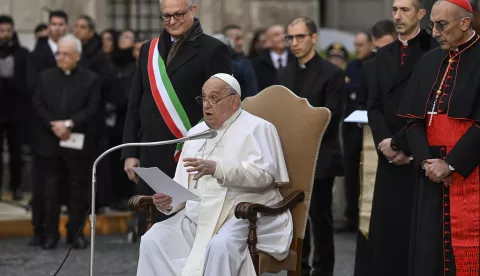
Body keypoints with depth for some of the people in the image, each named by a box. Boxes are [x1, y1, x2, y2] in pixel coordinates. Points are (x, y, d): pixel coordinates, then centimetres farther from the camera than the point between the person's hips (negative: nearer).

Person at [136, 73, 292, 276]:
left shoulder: (256, 128, 0)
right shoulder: (196, 132, 20)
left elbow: (263, 173, -17)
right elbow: (184, 184, 17)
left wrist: (216, 168, -28)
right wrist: (169, 200, -6)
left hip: (244, 215, -6)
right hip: (196, 217, 6)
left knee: (219, 247, -35)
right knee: (154, 241, -16)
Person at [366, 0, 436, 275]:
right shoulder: (383, 56, 15)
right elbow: (375, 105, 13)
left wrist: (399, 143, -11)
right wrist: (384, 142, -3)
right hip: (390, 159, 5)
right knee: (386, 230, 3)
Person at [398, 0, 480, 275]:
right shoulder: (429, 62, 12)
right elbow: (415, 119, 9)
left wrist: (450, 164, -15)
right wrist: (426, 161, -7)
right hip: (433, 172, 6)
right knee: (430, 247, 5)